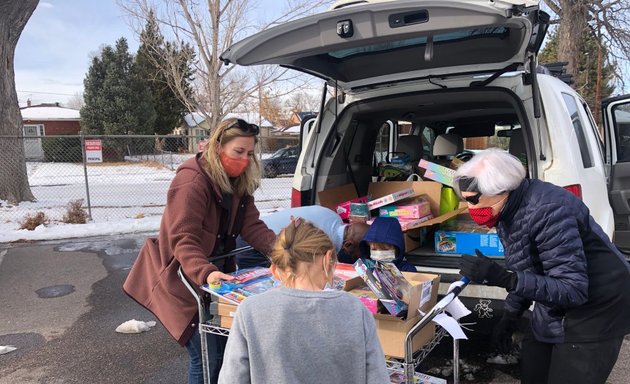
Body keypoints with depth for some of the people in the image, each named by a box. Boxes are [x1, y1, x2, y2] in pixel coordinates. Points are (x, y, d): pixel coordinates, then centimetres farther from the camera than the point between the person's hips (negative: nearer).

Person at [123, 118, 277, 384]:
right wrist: (205, 273, -43)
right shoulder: (192, 182, -24)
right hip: (184, 280, -7)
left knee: (224, 348, 15)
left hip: (217, 274, 8)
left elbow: (253, 226, -6)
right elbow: (183, 240, -29)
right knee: (205, 356, -2)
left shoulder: (239, 183, 1)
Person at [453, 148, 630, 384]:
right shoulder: (508, 210, -4)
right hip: (557, 312, 8)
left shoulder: (546, 209, -30)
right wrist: (509, 317, 10)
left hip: (595, 312, -8)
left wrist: (503, 278, -42)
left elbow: (572, 290, -31)